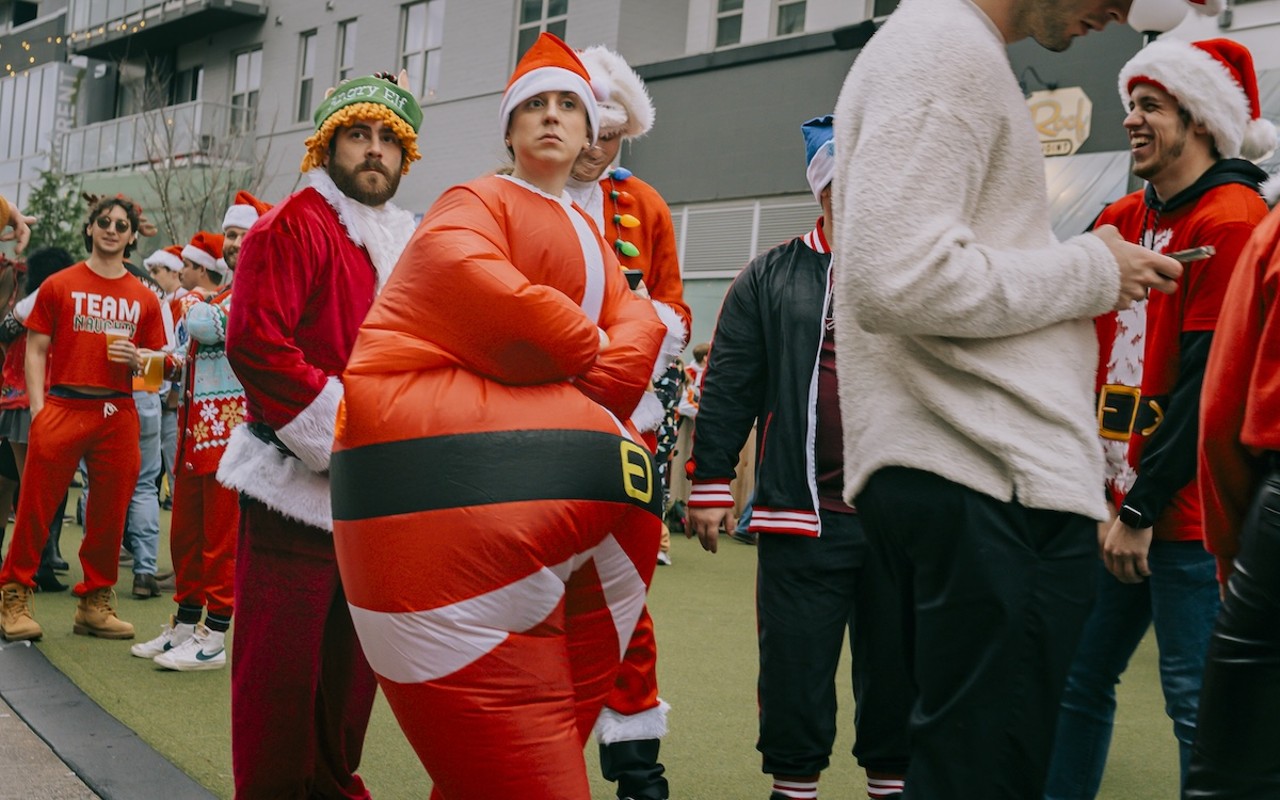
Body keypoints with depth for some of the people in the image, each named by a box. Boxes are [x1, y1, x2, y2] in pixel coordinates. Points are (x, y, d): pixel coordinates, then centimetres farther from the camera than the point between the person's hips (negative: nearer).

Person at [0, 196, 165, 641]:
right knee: (36, 507, -4)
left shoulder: (144, 299, 12)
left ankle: (95, 601, 16)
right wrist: (38, 408, -7)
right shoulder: (59, 285, 6)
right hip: (62, 408, -2)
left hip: (118, 415, 3)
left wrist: (138, 358, -7)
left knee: (110, 513, 5)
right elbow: (36, 349, 3)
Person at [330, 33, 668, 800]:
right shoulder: (479, 201, 7)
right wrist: (584, 345, -12)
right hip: (424, 415, -7)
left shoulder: (588, 237, 26)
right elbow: (458, 266, -16)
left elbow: (638, 323, 11)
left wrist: (596, 386, -11)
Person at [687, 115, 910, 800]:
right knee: (796, 665, 4)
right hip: (802, 515, -2)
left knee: (897, 662, 11)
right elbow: (727, 388, 2)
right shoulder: (771, 277, 4)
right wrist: (710, 485, -1)